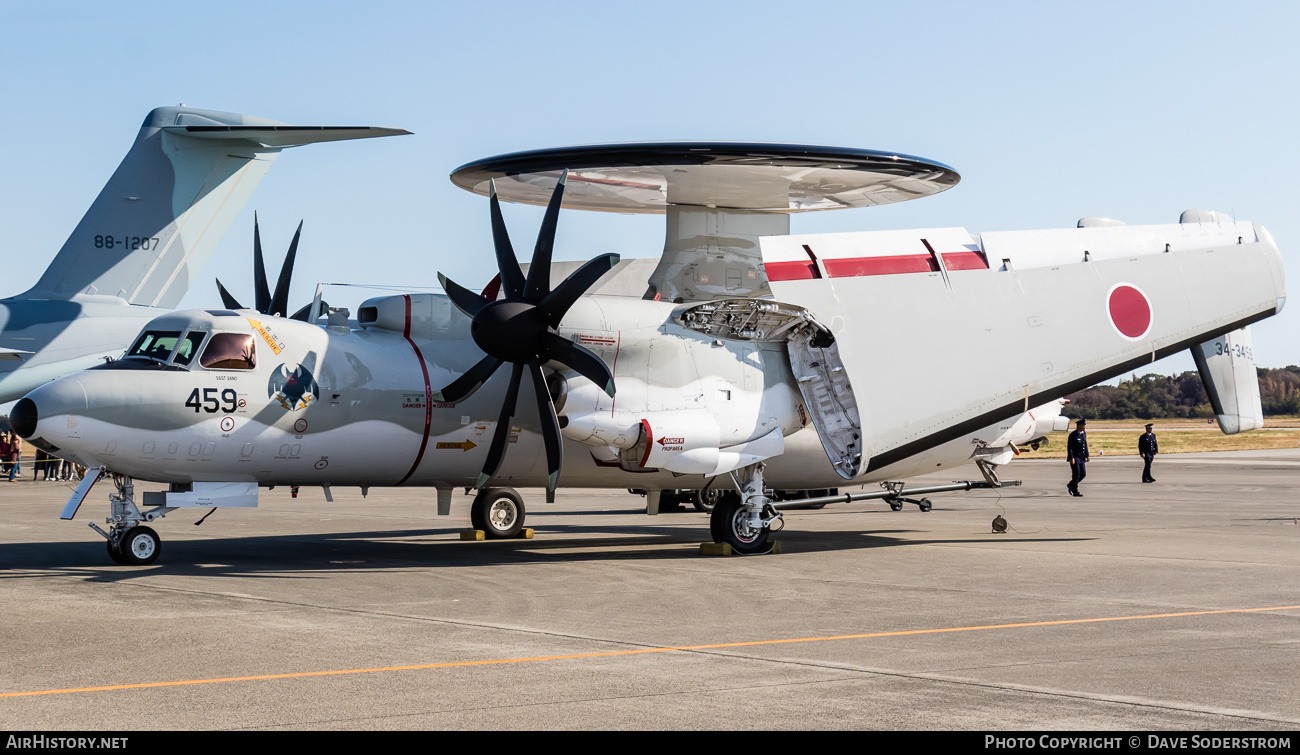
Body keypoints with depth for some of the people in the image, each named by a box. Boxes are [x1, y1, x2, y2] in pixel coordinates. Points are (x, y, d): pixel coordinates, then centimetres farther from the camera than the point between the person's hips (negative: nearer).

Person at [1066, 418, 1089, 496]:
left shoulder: (1084, 433, 10)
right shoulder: (1073, 435, -12)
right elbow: (1069, 447, -15)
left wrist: (1087, 456, 14)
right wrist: (1071, 458, -21)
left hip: (1081, 457, 7)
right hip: (1074, 457, -7)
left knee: (1083, 474, 4)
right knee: (1076, 474, -8)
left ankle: (1070, 485, 24)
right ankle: (1075, 492, 0)